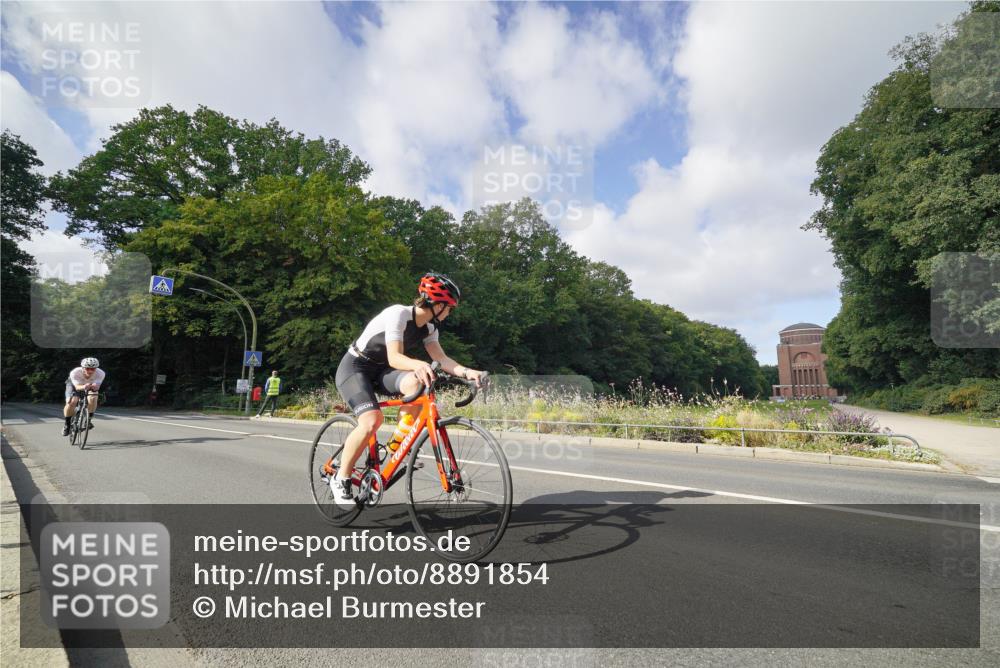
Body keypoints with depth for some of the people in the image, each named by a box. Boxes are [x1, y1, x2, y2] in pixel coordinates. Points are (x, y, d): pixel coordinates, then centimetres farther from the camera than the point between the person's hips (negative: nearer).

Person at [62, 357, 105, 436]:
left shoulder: (100, 373, -35)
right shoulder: (75, 373, -37)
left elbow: (96, 385, -42)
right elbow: (77, 386, -43)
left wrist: (94, 386, -66)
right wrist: (83, 387, -66)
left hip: (90, 386, 1)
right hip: (74, 384, -1)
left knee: (93, 399, -29)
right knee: (71, 402, -24)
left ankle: (89, 420, -7)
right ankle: (67, 424, 1)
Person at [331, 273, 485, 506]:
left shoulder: (429, 327, -1)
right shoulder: (398, 314, -25)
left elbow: (441, 358, -9)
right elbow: (394, 358, -35)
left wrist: (466, 371, -26)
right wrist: (418, 364, -55)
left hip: (379, 370, 7)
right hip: (354, 367, -6)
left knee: (416, 382, -25)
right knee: (372, 420, -29)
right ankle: (341, 478, -8)